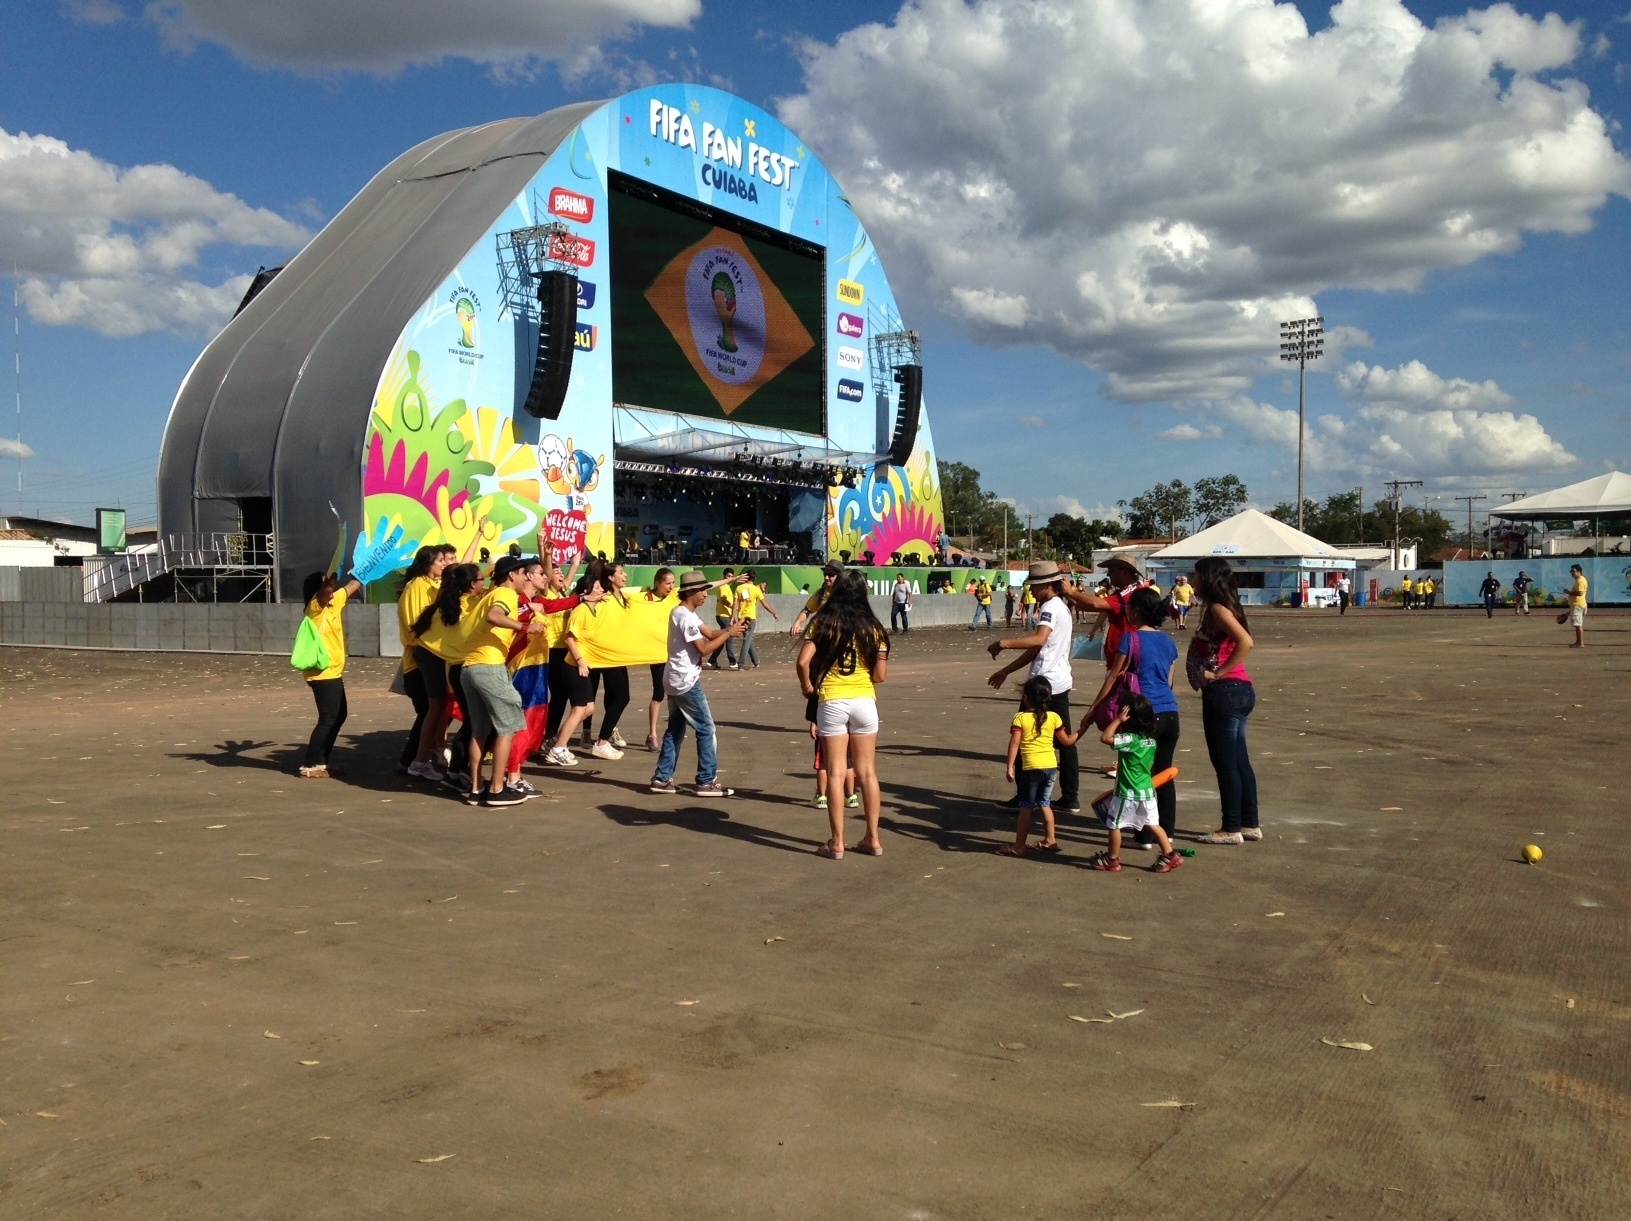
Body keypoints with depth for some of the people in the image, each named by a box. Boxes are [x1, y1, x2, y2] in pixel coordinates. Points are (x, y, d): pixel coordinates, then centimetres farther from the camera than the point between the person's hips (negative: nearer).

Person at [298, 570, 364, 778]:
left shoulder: (332, 604, 13)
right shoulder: (316, 605, -10)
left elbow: (353, 587, 23)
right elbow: (325, 592, -34)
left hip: (333, 673, 10)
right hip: (323, 674, -10)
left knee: (338, 717, 15)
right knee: (328, 719, -9)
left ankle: (319, 761, 21)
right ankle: (310, 765, -3)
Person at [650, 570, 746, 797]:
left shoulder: (682, 613, 14)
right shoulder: (686, 617, -18)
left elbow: (710, 634, 10)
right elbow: (704, 649, -20)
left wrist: (731, 629, -5)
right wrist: (729, 634, -14)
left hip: (675, 680, 10)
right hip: (686, 682, -10)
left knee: (675, 729, 14)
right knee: (706, 729, -4)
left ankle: (662, 778, 15)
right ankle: (707, 781, -1)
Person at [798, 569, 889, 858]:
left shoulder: (823, 622, -3)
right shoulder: (871, 626, 1)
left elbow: (803, 661, -14)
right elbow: (881, 674, -2)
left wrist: (807, 686, 4)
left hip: (831, 702, -2)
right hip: (864, 701, 2)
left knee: (835, 773, 4)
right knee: (867, 772, 11)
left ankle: (837, 843, 7)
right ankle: (872, 839, 16)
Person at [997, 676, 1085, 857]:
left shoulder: (1020, 718, -6)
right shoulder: (1053, 717, 4)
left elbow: (1014, 744, -14)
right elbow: (1067, 741, 12)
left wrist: (1010, 767, -15)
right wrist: (1082, 729, 27)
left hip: (1032, 768, -4)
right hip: (1051, 767, 4)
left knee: (1026, 807, 3)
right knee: (1044, 803, 20)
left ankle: (1018, 846, 6)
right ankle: (1050, 840, 25)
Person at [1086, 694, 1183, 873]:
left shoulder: (1130, 739, -21)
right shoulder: (1151, 740, 4)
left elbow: (1105, 738, -28)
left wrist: (1118, 720, -21)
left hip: (1128, 793, -8)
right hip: (1147, 791, 8)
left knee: (1114, 825, 6)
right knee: (1153, 824, 16)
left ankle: (1112, 860, 16)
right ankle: (1169, 855, 15)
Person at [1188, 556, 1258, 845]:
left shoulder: (1217, 608, -13)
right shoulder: (1221, 607, 15)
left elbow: (1246, 642, -27)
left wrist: (1218, 673, -21)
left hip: (1225, 691, -10)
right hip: (1238, 690, 10)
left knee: (1226, 762, -2)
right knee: (1238, 760, 14)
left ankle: (1231, 829, 5)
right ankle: (1249, 824, 21)